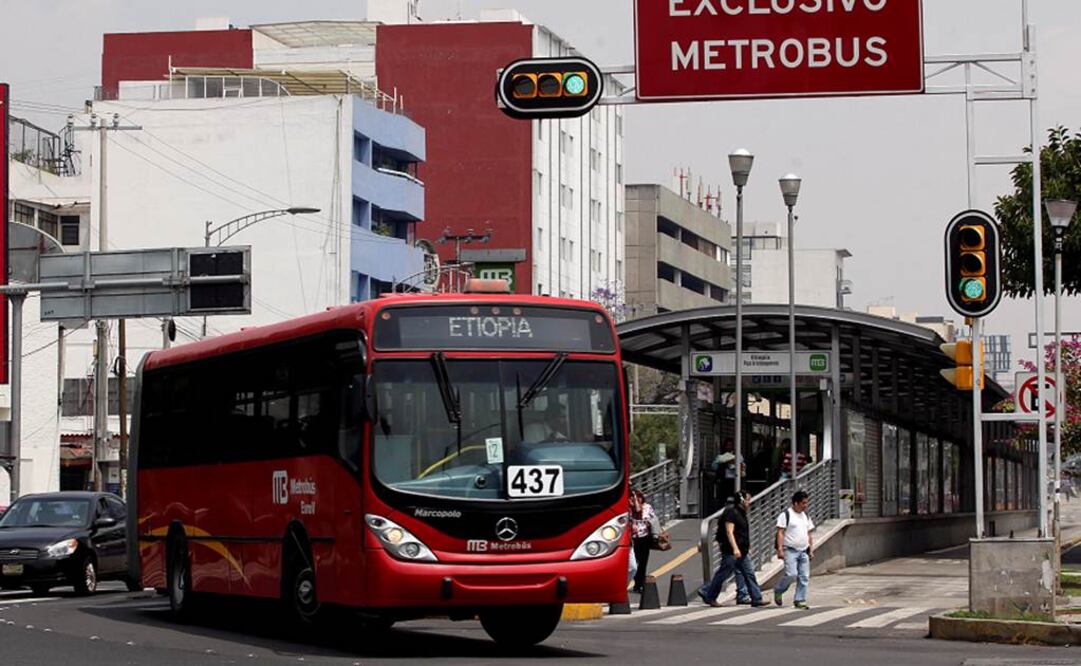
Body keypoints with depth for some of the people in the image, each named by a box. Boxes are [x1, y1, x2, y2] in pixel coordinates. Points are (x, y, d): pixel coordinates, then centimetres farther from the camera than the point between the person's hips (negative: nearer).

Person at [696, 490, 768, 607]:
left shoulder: (742, 514, 16)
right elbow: (729, 532, -21)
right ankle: (709, 596, 13)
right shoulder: (731, 513, -13)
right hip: (731, 552, -9)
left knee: (749, 574, 3)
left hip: (742, 553, 9)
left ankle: (757, 599, 1)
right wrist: (735, 548, -28)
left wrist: (747, 549, 26)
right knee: (722, 574, 0)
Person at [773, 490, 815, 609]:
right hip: (790, 550, -7)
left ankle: (800, 600, 7)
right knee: (791, 574, -16)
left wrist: (811, 550, 14)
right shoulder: (786, 514, -6)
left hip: (803, 551, 7)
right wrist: (780, 549, -16)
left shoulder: (806, 516, 16)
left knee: (804, 577, 1)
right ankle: (778, 591, 9)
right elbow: (780, 533, -9)